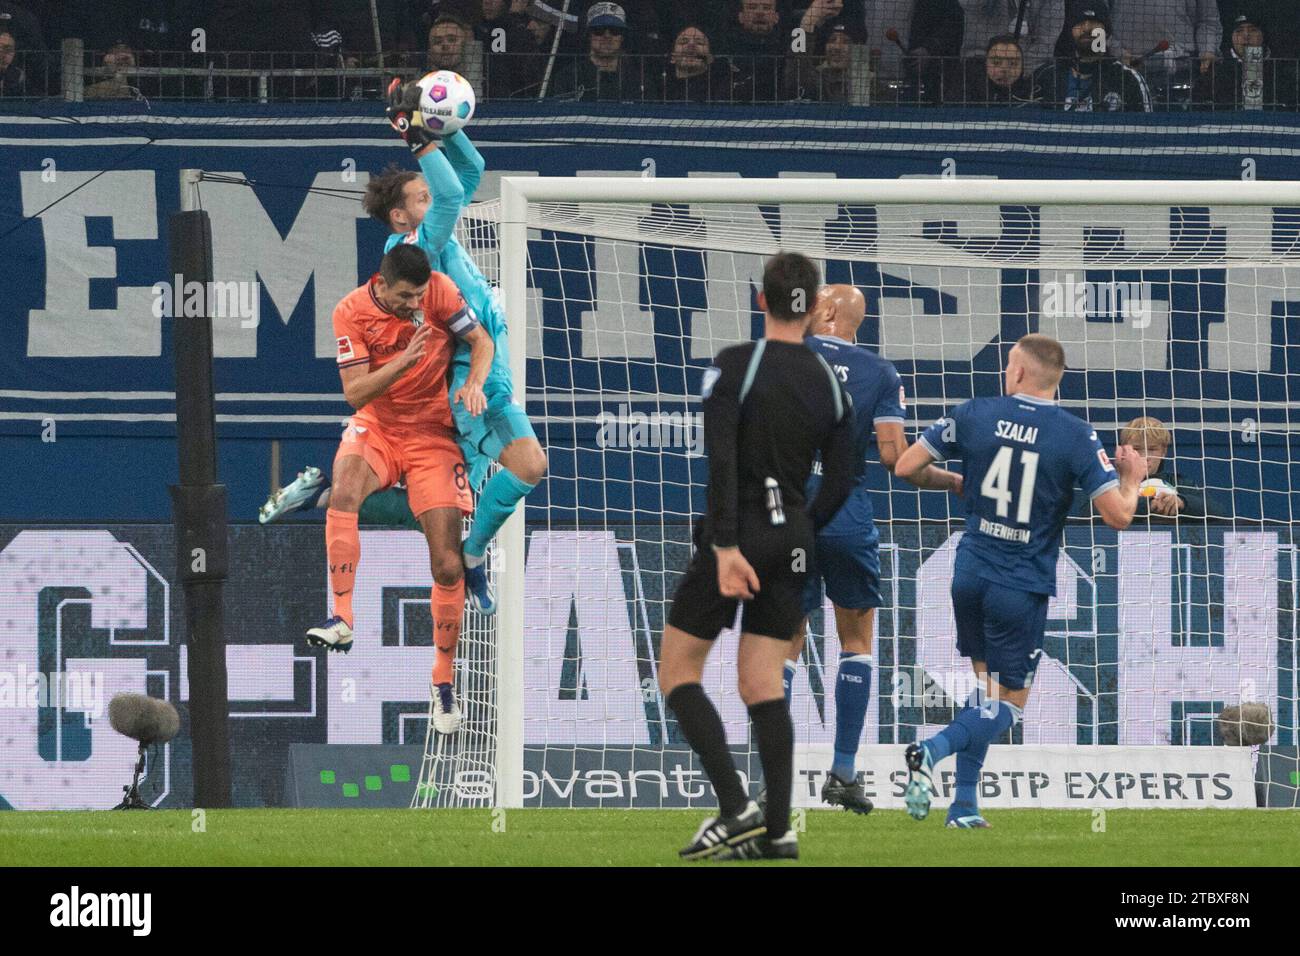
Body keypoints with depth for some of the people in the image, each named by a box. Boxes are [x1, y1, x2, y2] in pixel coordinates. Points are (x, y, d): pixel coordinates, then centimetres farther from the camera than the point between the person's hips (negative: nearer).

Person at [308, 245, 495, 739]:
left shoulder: (438, 290, -10)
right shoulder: (351, 313, -12)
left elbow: (481, 340, -1)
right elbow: (354, 393, -16)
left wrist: (474, 384, -21)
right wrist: (404, 362, -30)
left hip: (432, 435, 1)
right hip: (376, 428, -1)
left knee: (448, 565, -4)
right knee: (343, 492, -36)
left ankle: (444, 682, 10)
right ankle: (342, 620, -37)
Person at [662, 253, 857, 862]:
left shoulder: (734, 366, -11)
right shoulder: (830, 384, 5)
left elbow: (720, 460, -20)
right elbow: (839, 484, 7)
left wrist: (726, 547, -22)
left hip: (736, 538, -5)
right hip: (792, 541, 5)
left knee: (678, 674, 5)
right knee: (762, 688, 9)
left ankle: (735, 808, -10)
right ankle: (777, 831, -1)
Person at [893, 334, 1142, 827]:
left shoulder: (975, 415, -4)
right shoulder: (1076, 436, -11)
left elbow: (905, 467, 1)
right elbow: (1118, 514, -14)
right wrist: (1131, 479, 8)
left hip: (970, 573, 3)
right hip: (1023, 585, -3)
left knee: (985, 685, 21)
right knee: (1007, 706, 6)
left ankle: (965, 802, 13)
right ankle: (933, 750, -21)